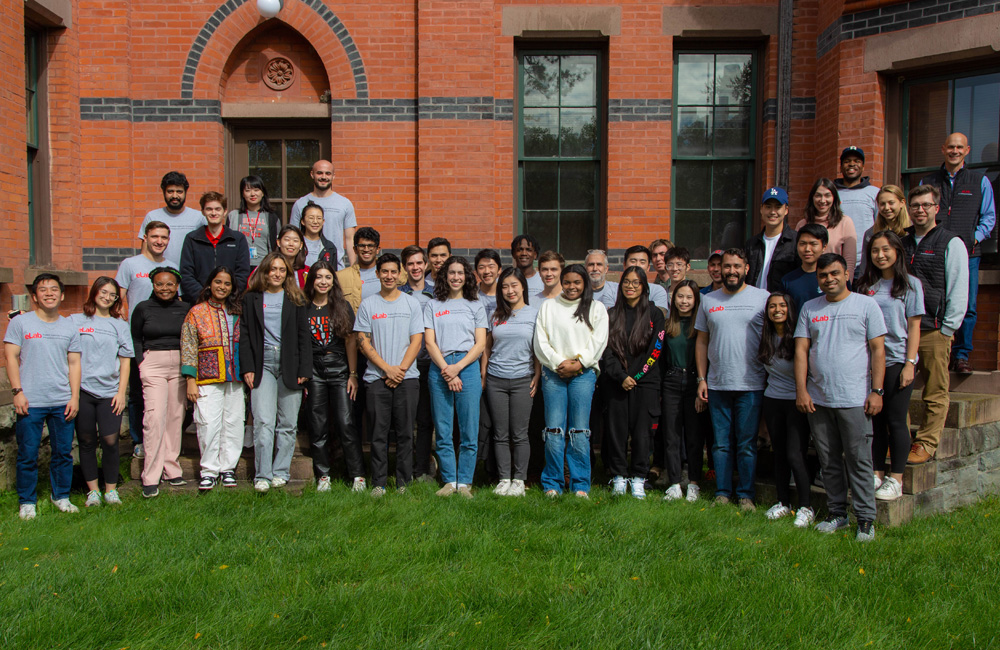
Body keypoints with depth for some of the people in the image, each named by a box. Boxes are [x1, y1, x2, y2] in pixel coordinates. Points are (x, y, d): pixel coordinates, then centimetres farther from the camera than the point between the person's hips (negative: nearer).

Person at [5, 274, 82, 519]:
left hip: (62, 402, 3)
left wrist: (74, 397, 3)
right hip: (30, 402, -3)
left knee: (63, 452, 8)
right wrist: (17, 391, -9)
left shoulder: (69, 327, 11)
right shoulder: (20, 322, 3)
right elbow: (11, 358, 0)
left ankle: (61, 496, 22)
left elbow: (74, 364, 10)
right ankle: (27, 502, 16)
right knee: (28, 455, 2)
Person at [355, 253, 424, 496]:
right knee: (379, 433, 1)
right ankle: (378, 483, 9)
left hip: (407, 377, 0)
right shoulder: (368, 304, 8)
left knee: (405, 432, 2)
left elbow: (416, 340, 3)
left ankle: (403, 482, 12)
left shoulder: (411, 303, 8)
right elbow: (363, 342, 2)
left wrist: (400, 369, -8)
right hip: (377, 377, 0)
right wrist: (387, 368, -8)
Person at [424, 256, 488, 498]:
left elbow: (480, 344, 6)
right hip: (439, 369, 1)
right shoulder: (432, 306, 14)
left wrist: (457, 367, -8)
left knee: (469, 431, -3)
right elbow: (430, 342, 6)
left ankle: (464, 483, 4)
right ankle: (449, 481, 9)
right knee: (443, 430, 1)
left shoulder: (476, 306, 14)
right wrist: (446, 370, -8)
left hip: (468, 366, -1)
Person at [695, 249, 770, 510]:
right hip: (717, 384, 3)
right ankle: (722, 492, 18)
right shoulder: (708, 301, 9)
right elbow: (702, 342, 12)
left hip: (750, 385, -3)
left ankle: (745, 494, 14)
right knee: (721, 442, 8)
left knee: (747, 444, 3)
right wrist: (701, 378, 6)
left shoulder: (762, 298, 1)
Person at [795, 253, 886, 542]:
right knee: (829, 461, 11)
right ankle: (836, 513, 22)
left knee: (858, 460, -1)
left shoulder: (866, 305, 2)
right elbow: (801, 350, 7)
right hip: (817, 399, 3)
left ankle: (866, 519, 8)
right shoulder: (809, 308, 10)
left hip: (854, 399, -3)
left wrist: (876, 391, -7)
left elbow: (878, 350, -1)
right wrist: (801, 390, -2)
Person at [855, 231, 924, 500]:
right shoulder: (865, 285, 11)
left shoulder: (910, 284, 1)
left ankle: (896, 479, 8)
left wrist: (909, 363, -9)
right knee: (875, 419, 7)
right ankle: (877, 474, 17)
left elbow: (913, 326, -2)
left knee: (895, 420, 0)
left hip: (897, 361, -3)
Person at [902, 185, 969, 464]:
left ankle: (926, 444, 5)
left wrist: (947, 329, -7)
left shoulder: (951, 243, 2)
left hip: (934, 330, -4)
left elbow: (959, 291, -2)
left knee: (936, 394, -1)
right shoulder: (901, 242, 16)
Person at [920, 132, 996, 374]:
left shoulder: (980, 181, 13)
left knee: (967, 306, -2)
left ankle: (962, 355, 7)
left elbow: (989, 216, 13)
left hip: (967, 254, 0)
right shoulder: (927, 182, 15)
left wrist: (976, 237, -2)